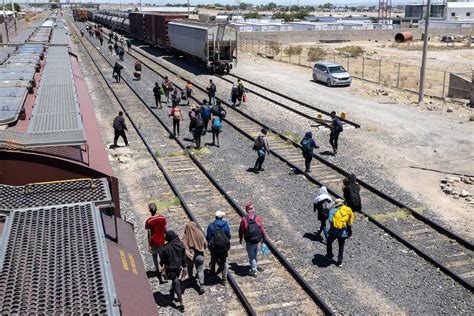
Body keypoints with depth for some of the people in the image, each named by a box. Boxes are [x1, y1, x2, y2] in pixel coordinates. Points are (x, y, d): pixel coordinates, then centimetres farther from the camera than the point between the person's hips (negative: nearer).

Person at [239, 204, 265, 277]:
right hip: (257, 240, 3)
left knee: (251, 255, 9)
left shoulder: (244, 219, -13)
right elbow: (262, 229, -3)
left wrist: (240, 239, 12)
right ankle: (254, 266, 40)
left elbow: (241, 230, -4)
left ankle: (254, 270, 11)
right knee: (254, 253, 24)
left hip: (249, 241, -3)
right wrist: (263, 237, 11)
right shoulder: (257, 217, -8)